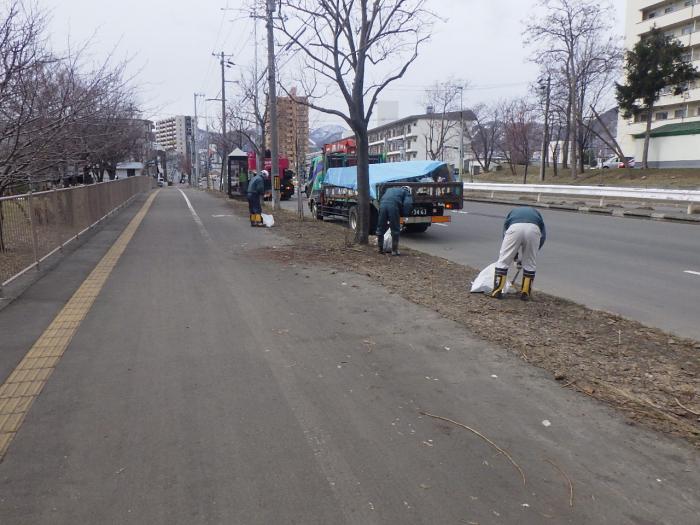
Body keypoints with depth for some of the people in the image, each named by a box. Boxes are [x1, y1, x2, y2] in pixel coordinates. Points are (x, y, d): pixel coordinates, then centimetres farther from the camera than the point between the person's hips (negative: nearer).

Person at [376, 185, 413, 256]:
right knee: (395, 230, 8)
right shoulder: (407, 193, 23)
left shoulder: (389, 190, 39)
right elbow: (408, 204, 2)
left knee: (381, 228, 15)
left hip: (383, 204, 4)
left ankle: (380, 249, 23)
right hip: (393, 206, -4)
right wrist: (404, 214, 11)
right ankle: (394, 250, 10)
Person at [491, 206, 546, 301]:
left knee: (503, 260, 13)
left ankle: (497, 291, 14)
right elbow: (543, 234, 26)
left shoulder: (512, 212, 40)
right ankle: (525, 293, 23)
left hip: (515, 228, -1)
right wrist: (534, 250, 34)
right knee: (529, 264, 18)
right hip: (534, 228, 1)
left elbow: (505, 232, 29)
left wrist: (514, 254, 37)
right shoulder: (535, 212, 40)